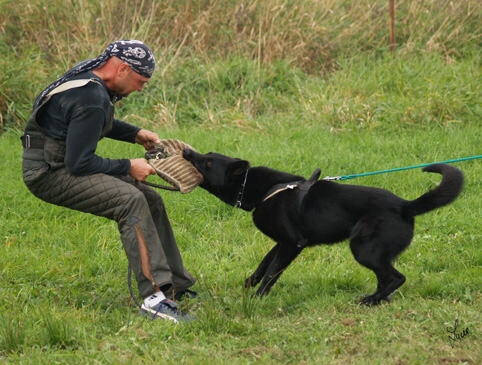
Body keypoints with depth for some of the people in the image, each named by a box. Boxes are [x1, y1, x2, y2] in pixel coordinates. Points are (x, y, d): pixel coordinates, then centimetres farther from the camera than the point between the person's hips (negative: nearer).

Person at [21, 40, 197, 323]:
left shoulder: (89, 74, 6)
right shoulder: (91, 100, -26)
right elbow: (79, 164, -24)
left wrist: (136, 135, 14)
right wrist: (128, 167, -15)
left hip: (65, 162, 11)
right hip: (49, 173, -11)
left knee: (151, 201, 9)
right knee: (132, 200, -27)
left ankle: (176, 285, 16)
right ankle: (154, 296, -29)